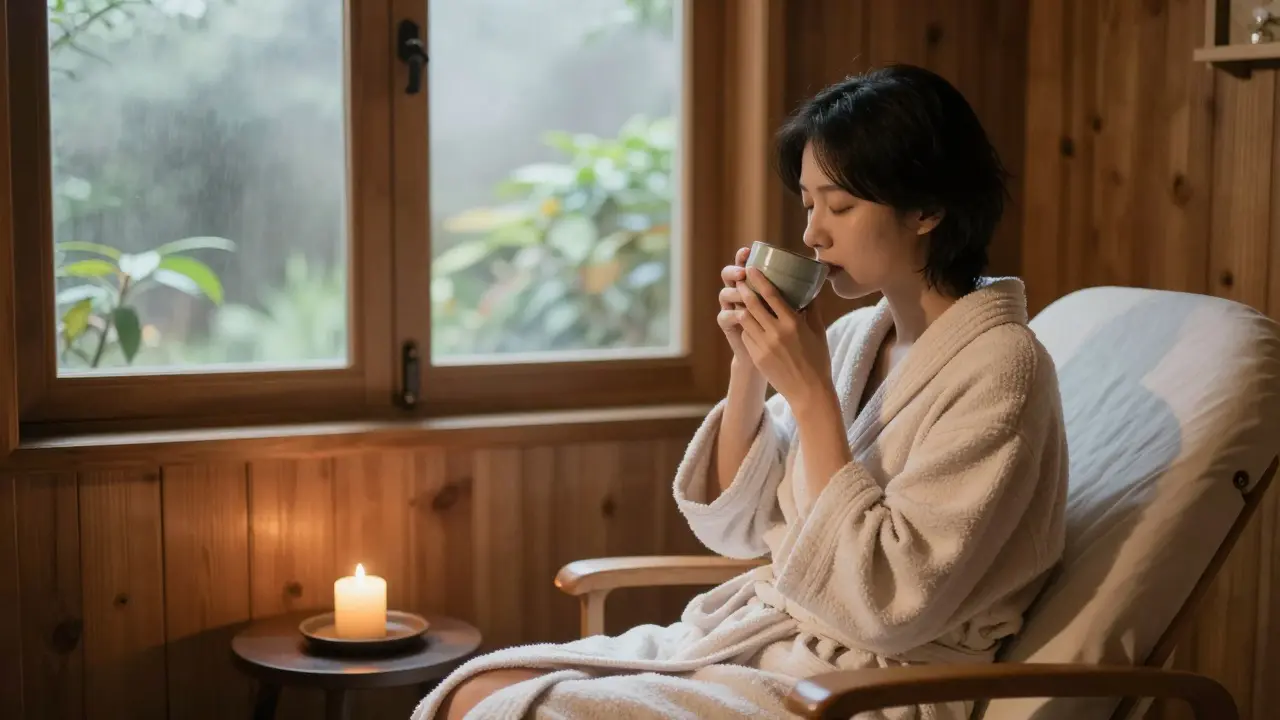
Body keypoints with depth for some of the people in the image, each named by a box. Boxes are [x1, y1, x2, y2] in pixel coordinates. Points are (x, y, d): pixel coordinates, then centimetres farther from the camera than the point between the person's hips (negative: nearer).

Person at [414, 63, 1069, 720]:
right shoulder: (856, 335, 8)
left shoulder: (998, 369, -14)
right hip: (754, 638, 7)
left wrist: (811, 393, -20)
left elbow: (888, 606, -21)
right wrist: (748, 364, -4)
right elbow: (734, 524, 10)